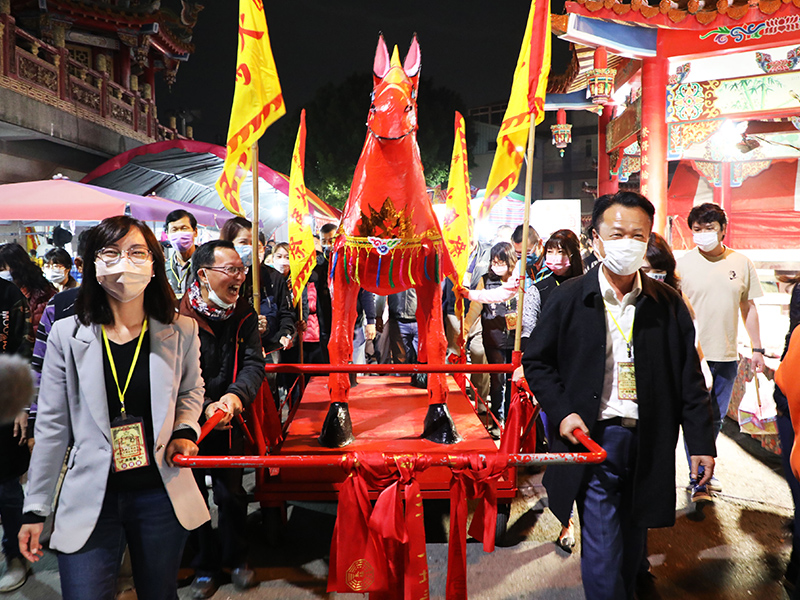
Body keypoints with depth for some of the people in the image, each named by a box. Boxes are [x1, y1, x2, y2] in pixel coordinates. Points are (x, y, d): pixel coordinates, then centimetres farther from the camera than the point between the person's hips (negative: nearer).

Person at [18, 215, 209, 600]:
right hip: (89, 501, -1)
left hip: (160, 496, 1)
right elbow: (52, 426, 0)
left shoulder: (180, 331, -4)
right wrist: (35, 509, 3)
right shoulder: (67, 335, -5)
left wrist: (184, 430, -5)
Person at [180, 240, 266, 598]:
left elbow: (253, 363, -9)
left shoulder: (244, 314, -3)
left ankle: (236, 558, 33)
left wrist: (235, 395, -27)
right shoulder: (179, 317, -18)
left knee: (232, 493, 10)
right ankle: (205, 565, 32)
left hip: (229, 421, 3)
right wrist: (205, 407, -32)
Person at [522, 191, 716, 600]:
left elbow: (689, 378, 6)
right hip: (593, 440, -3)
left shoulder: (667, 304, 2)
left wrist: (701, 441, 3)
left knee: (633, 544, 19)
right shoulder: (569, 298, -5)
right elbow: (536, 361, 2)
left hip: (649, 444, 3)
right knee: (602, 551, 0)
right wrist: (562, 412, -10)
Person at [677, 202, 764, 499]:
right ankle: (698, 481, 12)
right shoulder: (682, 264, -5)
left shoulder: (742, 263, 3)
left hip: (727, 355, 4)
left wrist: (757, 349, 9)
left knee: (716, 418, 16)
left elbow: (748, 308, 10)